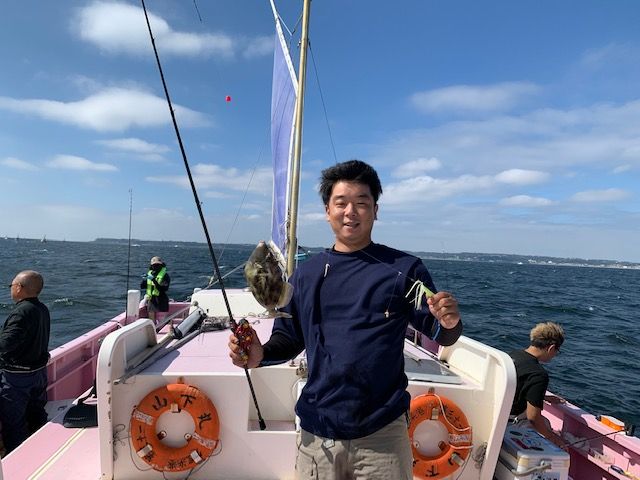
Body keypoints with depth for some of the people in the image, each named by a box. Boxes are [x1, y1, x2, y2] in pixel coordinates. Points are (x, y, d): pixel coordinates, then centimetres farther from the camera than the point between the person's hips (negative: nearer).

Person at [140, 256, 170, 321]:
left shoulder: (165, 276, -8)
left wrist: (154, 280, -24)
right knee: (151, 318, 12)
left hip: (161, 300, -5)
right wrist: (144, 280, -9)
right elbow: (142, 287, 11)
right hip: (151, 299, 5)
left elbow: (163, 289, -19)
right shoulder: (149, 274, 9)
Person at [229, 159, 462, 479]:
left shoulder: (403, 269, -4)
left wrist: (449, 324, -23)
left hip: (382, 432, -1)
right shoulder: (306, 274, 4)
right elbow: (289, 337, 10)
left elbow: (436, 332, -1)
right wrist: (261, 354, -9)